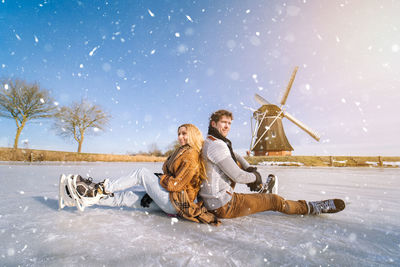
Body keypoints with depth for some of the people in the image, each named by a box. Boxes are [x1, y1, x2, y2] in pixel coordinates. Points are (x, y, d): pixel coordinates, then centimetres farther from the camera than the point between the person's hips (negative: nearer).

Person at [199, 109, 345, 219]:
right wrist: (255, 177, -1)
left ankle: (262, 193, 37)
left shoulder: (209, 142, 9)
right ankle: (314, 207, 20)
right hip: (224, 206, -10)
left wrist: (250, 169, 5)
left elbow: (235, 156, 20)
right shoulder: (217, 145, -23)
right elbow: (238, 177, -21)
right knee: (273, 200, 0)